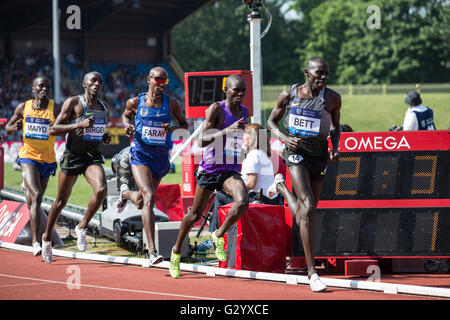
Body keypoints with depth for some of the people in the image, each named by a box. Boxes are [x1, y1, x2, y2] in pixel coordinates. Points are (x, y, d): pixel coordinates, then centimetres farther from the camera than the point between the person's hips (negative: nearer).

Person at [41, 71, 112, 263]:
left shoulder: (105, 108, 10)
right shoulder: (73, 103, -7)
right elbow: (54, 129, -12)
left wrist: (105, 138, 4)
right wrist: (79, 125, -23)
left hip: (93, 156, 4)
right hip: (72, 155, -4)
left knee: (101, 190, -25)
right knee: (61, 201, 6)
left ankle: (82, 228, -6)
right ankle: (47, 238, 27)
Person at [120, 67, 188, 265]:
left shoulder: (171, 104, 0)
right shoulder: (135, 102, -2)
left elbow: (185, 125, 11)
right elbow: (126, 115, 19)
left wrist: (173, 129, -11)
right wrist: (127, 126, -4)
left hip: (161, 156, 3)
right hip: (140, 154, -3)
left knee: (140, 203, 19)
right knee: (149, 197, -23)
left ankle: (126, 193, 60)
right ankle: (152, 251, -24)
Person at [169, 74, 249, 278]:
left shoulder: (244, 112, 6)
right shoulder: (216, 109, -13)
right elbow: (202, 141, -24)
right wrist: (226, 131, -34)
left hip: (231, 171, 4)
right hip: (209, 169, -4)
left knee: (242, 202, -26)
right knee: (195, 215, 8)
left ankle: (219, 235, -2)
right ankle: (176, 251, 31)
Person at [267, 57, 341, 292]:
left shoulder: (333, 98, -3)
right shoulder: (289, 95, -6)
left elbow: (336, 126, 13)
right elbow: (271, 121, 7)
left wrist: (335, 148, -5)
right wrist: (284, 138, -12)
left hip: (320, 155, 3)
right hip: (296, 152, -3)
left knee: (307, 210, 14)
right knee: (308, 207, -20)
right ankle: (311, 272, -21)